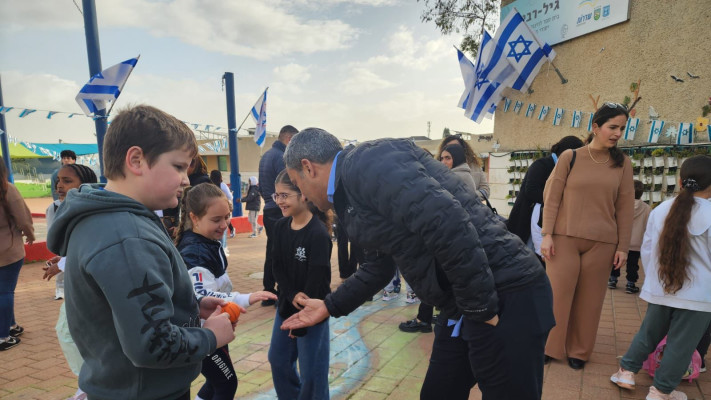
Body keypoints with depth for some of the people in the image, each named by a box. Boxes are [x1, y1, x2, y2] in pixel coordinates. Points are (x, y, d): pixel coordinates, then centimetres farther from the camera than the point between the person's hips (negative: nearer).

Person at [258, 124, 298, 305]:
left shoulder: (266, 156, 16)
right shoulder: (281, 157, -15)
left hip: (269, 211, 10)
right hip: (281, 213, -10)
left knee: (271, 253, 14)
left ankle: (269, 292, 21)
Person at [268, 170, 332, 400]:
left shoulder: (318, 234, -20)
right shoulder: (280, 228, 0)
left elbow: (317, 280, -20)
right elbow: (277, 268, 0)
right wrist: (293, 295, -17)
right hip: (286, 305, 7)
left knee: (311, 370, 3)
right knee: (278, 359, 20)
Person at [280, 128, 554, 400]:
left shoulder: (367, 162, -17)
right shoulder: (353, 185, 15)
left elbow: (446, 222, -28)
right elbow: (378, 269, 24)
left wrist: (480, 308, -21)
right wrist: (330, 306, 25)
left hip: (507, 297, -10)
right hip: (464, 306, 10)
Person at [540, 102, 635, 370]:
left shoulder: (622, 163, 5)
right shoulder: (569, 157, -1)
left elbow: (625, 207, 6)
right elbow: (551, 197, -1)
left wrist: (623, 246, 2)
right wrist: (547, 235, -7)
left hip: (602, 242, 2)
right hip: (564, 238, -2)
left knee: (589, 300, 9)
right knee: (557, 295, 1)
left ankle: (579, 351, 26)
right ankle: (550, 347, 18)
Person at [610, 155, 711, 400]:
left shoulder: (660, 210, 0)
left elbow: (646, 250, 6)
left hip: (660, 289, 4)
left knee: (649, 333, 19)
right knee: (680, 344, 8)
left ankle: (626, 371, 25)